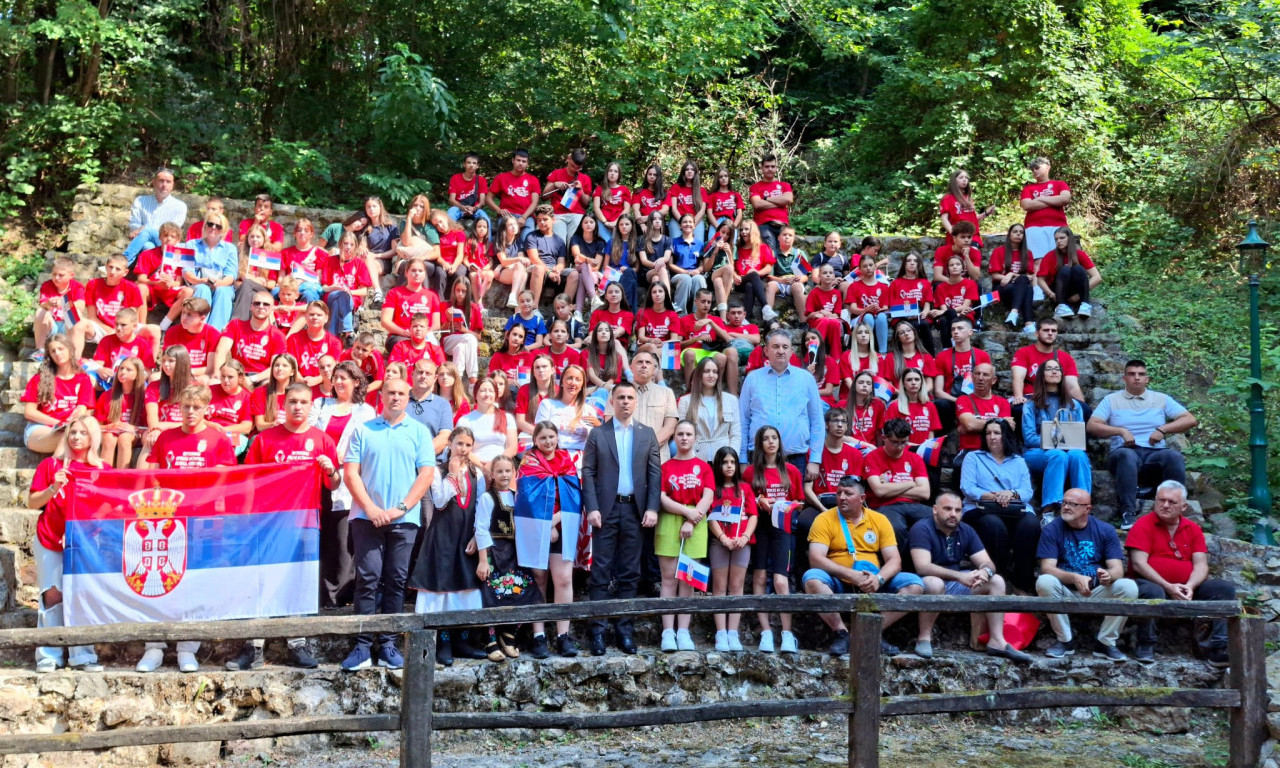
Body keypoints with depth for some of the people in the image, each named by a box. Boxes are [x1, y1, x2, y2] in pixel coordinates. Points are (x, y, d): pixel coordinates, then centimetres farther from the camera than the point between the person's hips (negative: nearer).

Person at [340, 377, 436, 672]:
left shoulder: (419, 432, 7)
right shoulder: (363, 430, 7)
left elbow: (426, 474, 1)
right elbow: (351, 473, 2)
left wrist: (401, 509, -9)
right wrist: (371, 508, -10)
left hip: (404, 519, 1)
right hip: (367, 516, -1)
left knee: (396, 582, 4)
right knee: (367, 580, -5)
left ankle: (388, 644, 10)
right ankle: (362, 646, -2)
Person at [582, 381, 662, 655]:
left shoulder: (648, 435, 10)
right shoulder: (598, 434, 5)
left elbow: (655, 474, 6)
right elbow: (587, 472, 0)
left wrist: (652, 508, -4)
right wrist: (591, 508, -10)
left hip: (635, 510, 2)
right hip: (606, 509, -2)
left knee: (629, 573, 6)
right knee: (600, 572, -1)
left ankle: (624, 627, 12)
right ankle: (597, 629, 2)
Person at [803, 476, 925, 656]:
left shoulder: (879, 520, 8)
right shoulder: (825, 520, -1)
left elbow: (894, 560, 2)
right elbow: (816, 559, -13)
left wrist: (879, 579, -21)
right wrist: (851, 575, -24)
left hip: (873, 587, 3)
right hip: (838, 585, -3)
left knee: (915, 584, -16)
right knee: (812, 578, -32)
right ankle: (842, 632, -21)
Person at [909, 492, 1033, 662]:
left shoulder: (966, 531, 5)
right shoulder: (922, 529, -17)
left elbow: (987, 563, 0)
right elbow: (922, 567, -29)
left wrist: (985, 571, -27)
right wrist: (959, 576, -37)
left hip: (956, 586, 7)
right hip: (926, 585, -7)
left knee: (996, 581, -4)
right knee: (935, 583, -40)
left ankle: (997, 641, -9)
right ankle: (924, 638, -24)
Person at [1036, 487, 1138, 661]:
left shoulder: (1105, 530, 1)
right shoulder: (1052, 530, -4)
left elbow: (1117, 568, -7)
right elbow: (1047, 568, -15)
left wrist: (1108, 575, -32)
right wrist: (1075, 578, -33)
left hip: (1098, 594, 1)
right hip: (1065, 593, -1)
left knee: (1128, 586, -25)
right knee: (1044, 582, -32)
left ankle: (1106, 642, -8)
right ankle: (1065, 641, -13)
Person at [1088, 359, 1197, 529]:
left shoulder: (1161, 399, 20)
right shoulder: (1112, 400, 16)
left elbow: (1190, 420, 12)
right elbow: (1091, 426, 4)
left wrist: (1163, 429, -2)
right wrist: (1121, 431, -8)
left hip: (1155, 454, 2)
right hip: (1126, 452, -2)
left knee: (1174, 456, -33)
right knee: (1127, 455, -39)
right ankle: (1128, 513, -45)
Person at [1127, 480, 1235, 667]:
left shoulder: (1193, 529, 12)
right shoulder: (1144, 525, -2)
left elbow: (1201, 565, 3)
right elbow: (1138, 564, -12)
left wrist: (1190, 586, -18)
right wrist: (1168, 587, -20)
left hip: (1187, 589, 5)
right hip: (1152, 584, -5)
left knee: (1225, 588, -14)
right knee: (1152, 592, -39)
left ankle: (1219, 649, -21)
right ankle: (1145, 645, -20)